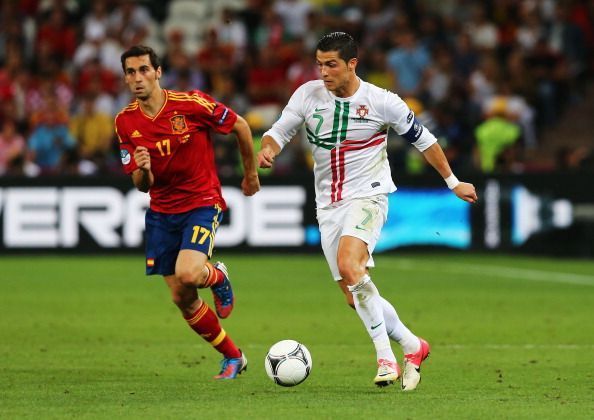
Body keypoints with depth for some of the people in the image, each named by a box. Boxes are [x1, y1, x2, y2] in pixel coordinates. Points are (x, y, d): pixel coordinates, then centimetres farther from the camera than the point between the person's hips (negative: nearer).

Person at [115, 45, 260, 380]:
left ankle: (218, 277, 9)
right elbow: (142, 185, 1)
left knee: (187, 274, -28)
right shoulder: (126, 123, -2)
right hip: (162, 211, 5)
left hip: (202, 203, -5)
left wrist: (251, 173, 10)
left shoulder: (191, 103, -15)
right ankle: (233, 357, 23)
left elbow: (240, 125, 0)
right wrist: (143, 170, -23)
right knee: (183, 299, 4)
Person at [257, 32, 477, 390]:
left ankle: (386, 357, -24)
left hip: (368, 197, -5)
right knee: (355, 297, 4)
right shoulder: (308, 95, -1)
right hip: (328, 206, 5)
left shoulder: (381, 102, -9)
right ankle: (413, 346, 24)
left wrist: (453, 182, 10)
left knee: (348, 265, -31)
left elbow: (422, 138, 3)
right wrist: (268, 149, -18)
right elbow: (280, 131, 7)